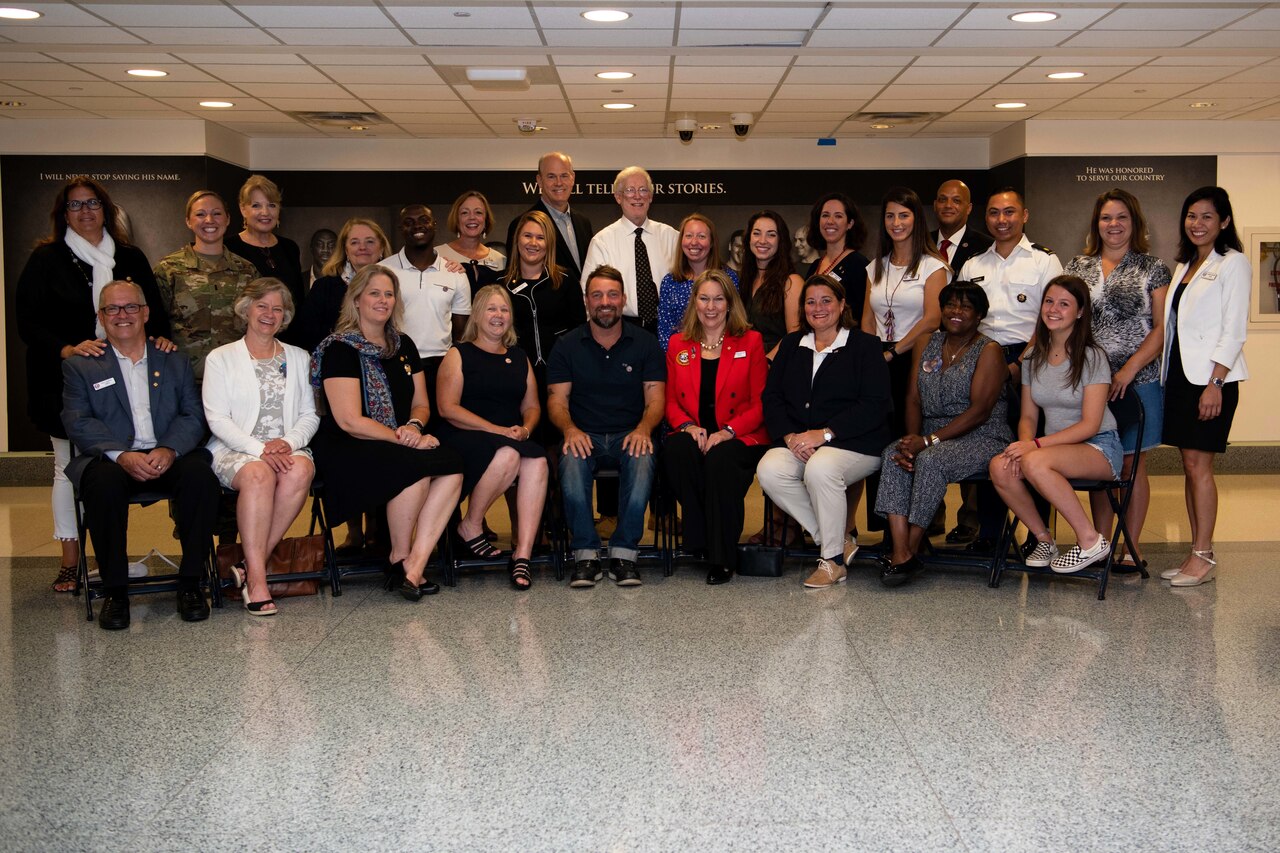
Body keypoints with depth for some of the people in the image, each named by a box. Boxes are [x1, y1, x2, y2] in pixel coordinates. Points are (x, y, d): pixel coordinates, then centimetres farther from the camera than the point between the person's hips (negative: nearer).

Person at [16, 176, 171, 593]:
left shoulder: (130, 258, 13)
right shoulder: (46, 259, 4)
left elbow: (154, 311, 16)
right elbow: (28, 322, -2)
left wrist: (159, 338, -6)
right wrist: (67, 350, -18)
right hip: (65, 380, -2)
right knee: (69, 466, 3)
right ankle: (70, 562, 9)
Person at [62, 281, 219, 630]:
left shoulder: (175, 361, 19)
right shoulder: (80, 366, 14)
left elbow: (193, 416, 8)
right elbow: (77, 422, -1)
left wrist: (169, 450, -14)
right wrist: (121, 455, -19)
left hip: (167, 457, 2)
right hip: (110, 459, -1)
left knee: (201, 475, -31)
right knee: (104, 482, -36)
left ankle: (190, 584, -19)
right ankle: (115, 590, -22)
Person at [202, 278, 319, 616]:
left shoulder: (299, 358, 21)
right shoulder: (221, 358, 11)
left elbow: (309, 415, 14)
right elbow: (217, 419, -1)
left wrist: (289, 442, -9)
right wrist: (259, 449, -16)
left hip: (287, 449, 3)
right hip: (236, 451, -2)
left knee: (300, 470, -34)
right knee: (258, 474, -38)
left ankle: (252, 565, -26)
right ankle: (257, 578, -34)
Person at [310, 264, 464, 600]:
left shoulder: (404, 346, 16)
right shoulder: (341, 349, -6)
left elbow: (421, 404, 16)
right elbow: (350, 421, -13)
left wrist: (415, 426, -8)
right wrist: (402, 438, -17)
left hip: (399, 445, 7)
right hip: (347, 451, -6)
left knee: (451, 467, -24)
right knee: (417, 468, -34)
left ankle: (415, 564, -24)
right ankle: (400, 560, -12)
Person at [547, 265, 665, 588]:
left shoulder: (645, 343, 9)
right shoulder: (567, 347, 10)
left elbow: (655, 398, 3)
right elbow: (557, 399, 4)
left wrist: (643, 429, -19)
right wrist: (570, 429, -19)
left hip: (630, 434, 0)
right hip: (584, 436, 0)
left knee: (642, 461, -35)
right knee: (571, 463, -35)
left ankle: (623, 552, -24)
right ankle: (586, 553, -23)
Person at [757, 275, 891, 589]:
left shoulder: (864, 345, 3)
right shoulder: (791, 345, 19)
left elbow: (874, 406, -8)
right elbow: (772, 396, 10)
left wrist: (825, 434, -17)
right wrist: (789, 435, -10)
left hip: (855, 443, -5)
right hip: (797, 442, 5)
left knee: (820, 468, -36)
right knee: (769, 470, -26)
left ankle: (833, 559, -16)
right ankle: (839, 542, -11)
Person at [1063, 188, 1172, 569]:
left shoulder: (1152, 268, 2)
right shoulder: (1078, 267, 11)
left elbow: (1162, 327, -4)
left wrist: (1129, 369, -15)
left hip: (1138, 380, -3)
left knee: (1132, 463, 2)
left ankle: (1131, 550, 9)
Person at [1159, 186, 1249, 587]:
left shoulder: (1233, 264, -5)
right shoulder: (1184, 266, 17)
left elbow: (1234, 330, -11)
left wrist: (1215, 384, -18)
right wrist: (1167, 376, 12)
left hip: (1211, 378, -7)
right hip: (1180, 374, 7)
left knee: (1198, 464, -8)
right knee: (1190, 466, 7)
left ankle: (1203, 558, -3)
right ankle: (1198, 553, 11)